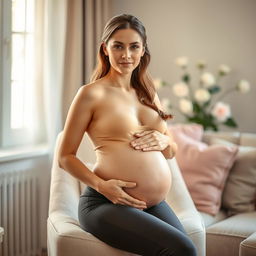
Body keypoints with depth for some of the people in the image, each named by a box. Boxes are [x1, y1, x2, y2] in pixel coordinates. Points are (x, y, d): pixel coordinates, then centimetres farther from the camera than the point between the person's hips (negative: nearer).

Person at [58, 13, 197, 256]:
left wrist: (163, 140, 0)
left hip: (155, 205, 6)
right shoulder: (92, 93, -1)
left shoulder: (149, 94, 17)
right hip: (106, 203, -6)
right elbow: (65, 156, -1)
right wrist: (101, 185, -17)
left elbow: (172, 151, 24)